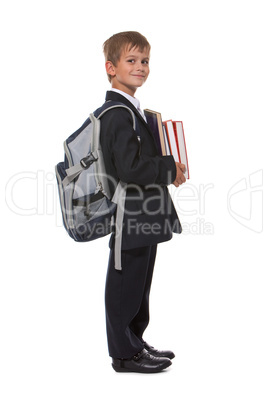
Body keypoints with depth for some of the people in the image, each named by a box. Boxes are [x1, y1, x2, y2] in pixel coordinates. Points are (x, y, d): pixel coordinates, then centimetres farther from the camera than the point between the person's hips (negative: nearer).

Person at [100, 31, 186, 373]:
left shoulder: (130, 110, 15)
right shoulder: (118, 114, -18)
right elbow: (129, 168, -27)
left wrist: (167, 168, 11)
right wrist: (170, 170, -16)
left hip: (142, 217, 11)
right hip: (130, 217, -11)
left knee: (138, 286, 20)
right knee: (125, 286, 3)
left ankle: (135, 343, 33)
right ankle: (124, 354, 16)